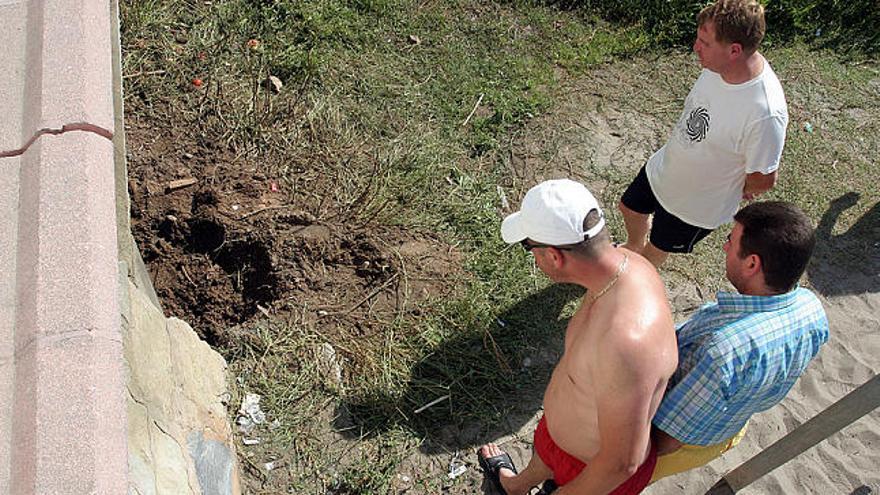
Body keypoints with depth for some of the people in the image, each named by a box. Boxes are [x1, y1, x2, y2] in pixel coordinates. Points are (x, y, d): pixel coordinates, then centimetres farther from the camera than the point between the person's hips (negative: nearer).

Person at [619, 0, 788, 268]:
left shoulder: (766, 112, -40)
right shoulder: (719, 64, -20)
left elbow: (763, 180, -24)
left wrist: (736, 191, -5)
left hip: (698, 204, -6)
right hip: (663, 167, 6)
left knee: (658, 248, 20)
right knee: (630, 208, 28)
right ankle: (633, 247, 62)